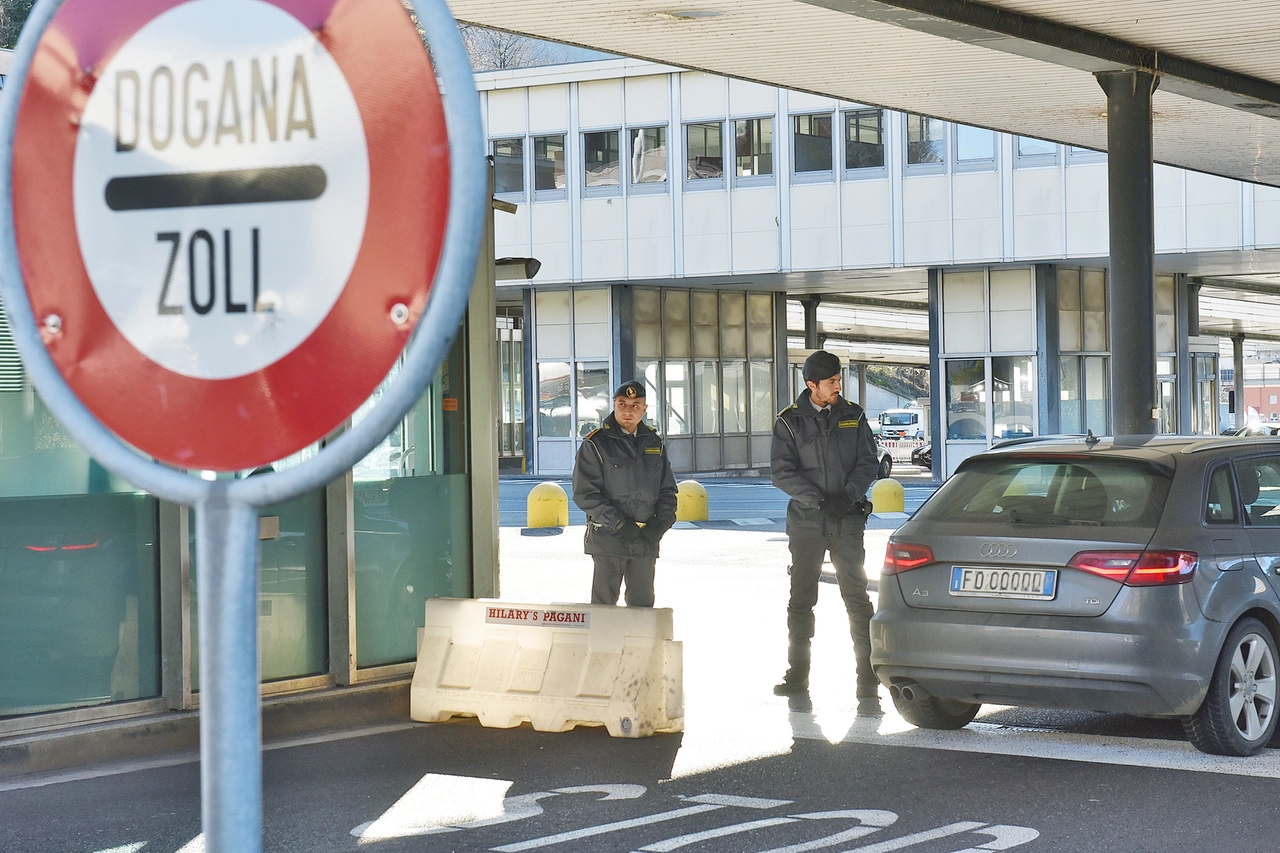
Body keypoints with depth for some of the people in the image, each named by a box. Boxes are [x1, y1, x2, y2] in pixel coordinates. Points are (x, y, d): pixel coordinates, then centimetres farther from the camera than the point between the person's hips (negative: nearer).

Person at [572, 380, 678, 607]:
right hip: (608, 539, -4)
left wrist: (662, 522, -3)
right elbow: (585, 493, -9)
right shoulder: (595, 444, -4)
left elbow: (667, 489, 16)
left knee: (642, 604, 10)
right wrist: (618, 524, -16)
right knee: (604, 604, -1)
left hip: (647, 540, 4)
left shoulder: (654, 443, 11)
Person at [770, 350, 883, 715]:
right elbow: (782, 472, -4)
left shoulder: (853, 416, 6)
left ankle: (868, 683, -9)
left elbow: (868, 463, 4)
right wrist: (819, 499, -15)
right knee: (801, 600, 10)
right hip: (806, 522, 1)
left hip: (848, 521, -1)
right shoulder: (789, 421, 1)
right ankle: (797, 675, 24)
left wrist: (849, 494, -14)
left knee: (857, 598, -8)